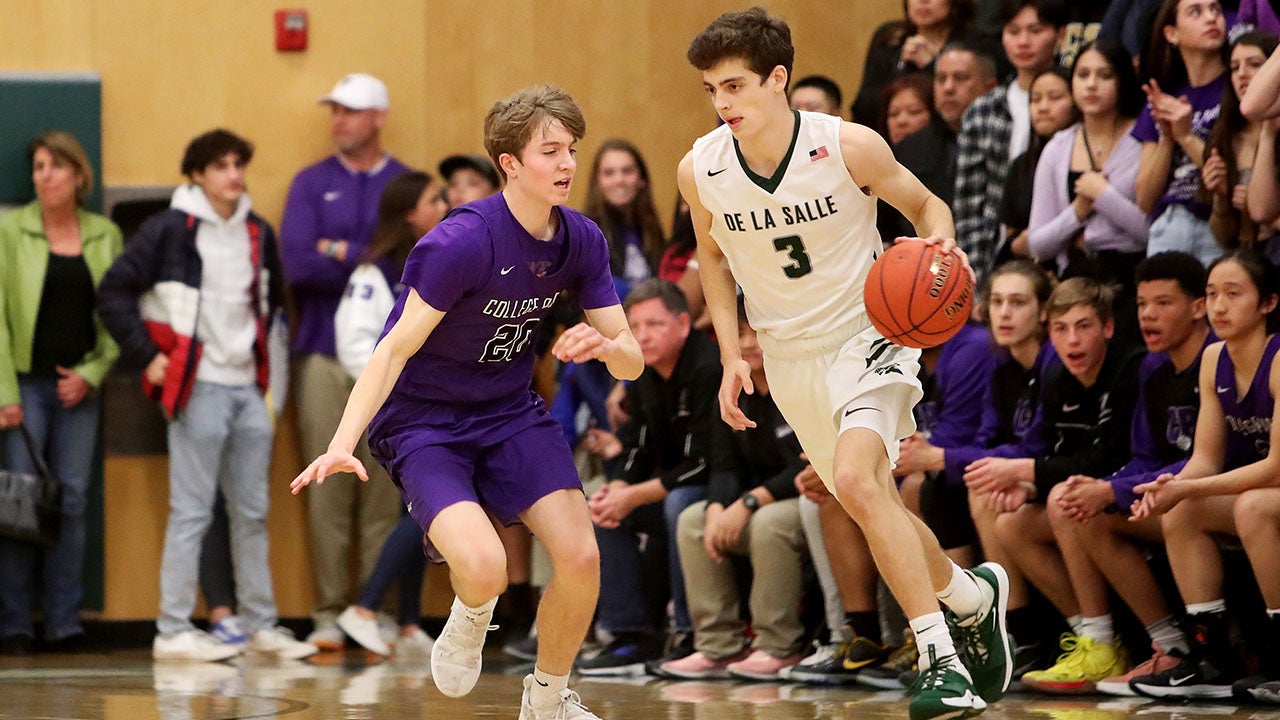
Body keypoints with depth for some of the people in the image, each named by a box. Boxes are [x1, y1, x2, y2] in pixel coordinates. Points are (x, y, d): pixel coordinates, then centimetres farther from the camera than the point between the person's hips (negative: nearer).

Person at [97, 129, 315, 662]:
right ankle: (173, 631, -3)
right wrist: (147, 357, -9)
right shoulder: (171, 229, -6)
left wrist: (265, 353, 15)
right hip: (199, 387, -6)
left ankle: (260, 624, 16)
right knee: (191, 512, -6)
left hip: (248, 388, 6)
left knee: (252, 513, 10)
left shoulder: (258, 234, 12)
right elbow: (114, 293, -7)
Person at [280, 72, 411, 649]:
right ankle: (328, 615, 2)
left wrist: (340, 252, -5)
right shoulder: (312, 184, 10)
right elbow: (297, 262, -4)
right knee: (329, 490, -2)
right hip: (324, 355, 0)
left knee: (386, 492, -3)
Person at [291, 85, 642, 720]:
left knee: (581, 557, -11)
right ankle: (471, 619, 12)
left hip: (510, 411, 6)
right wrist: (343, 444, -35)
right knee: (484, 567, -28)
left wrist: (603, 345, -27)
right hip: (421, 421, -6)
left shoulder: (582, 241, -6)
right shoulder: (462, 242, -25)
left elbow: (631, 361, -2)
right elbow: (397, 347, -24)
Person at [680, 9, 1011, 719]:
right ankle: (973, 596, 41)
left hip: (866, 335, -5)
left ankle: (939, 656, -24)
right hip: (789, 359, 5)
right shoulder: (700, 170, -10)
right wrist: (731, 356, 3)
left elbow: (924, 205, -1)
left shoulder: (849, 147, -20)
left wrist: (941, 246, -24)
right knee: (874, 504, 14)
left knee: (856, 480, -28)